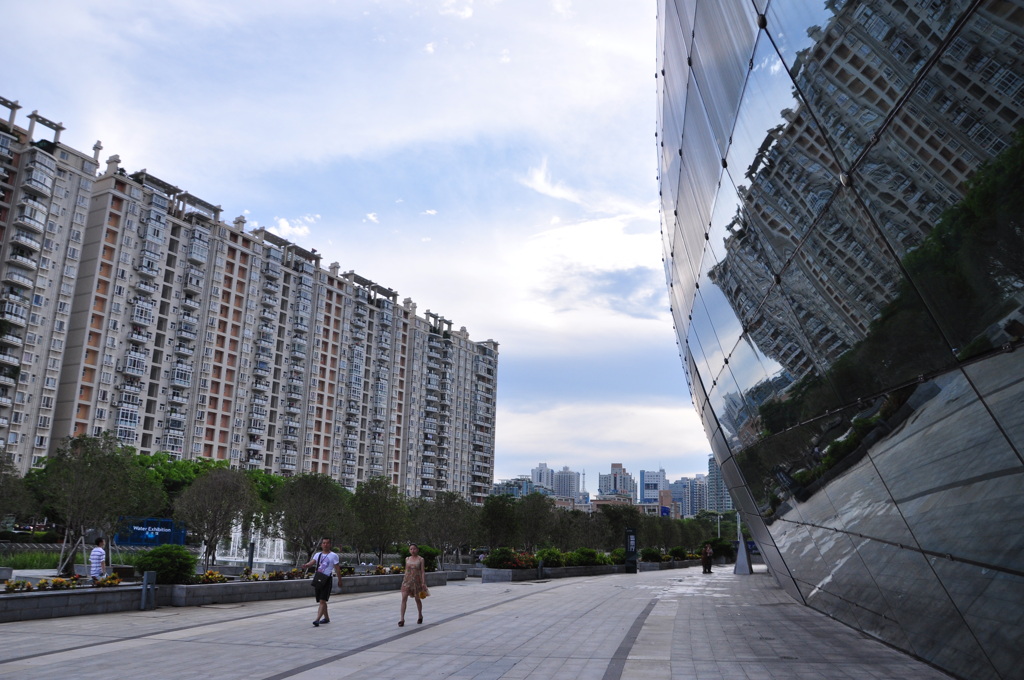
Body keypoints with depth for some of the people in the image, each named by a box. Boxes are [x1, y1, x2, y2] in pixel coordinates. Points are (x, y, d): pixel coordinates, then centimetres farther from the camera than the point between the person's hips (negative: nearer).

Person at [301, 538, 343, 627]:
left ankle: (317, 619, -20)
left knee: (322, 601, -13)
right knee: (321, 601, 13)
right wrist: (306, 565, -25)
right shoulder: (318, 555, 14)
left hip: (327, 579, -6)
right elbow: (312, 562, -3)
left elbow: (337, 569, 0)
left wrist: (339, 580, 0)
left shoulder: (333, 555, 1)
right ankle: (326, 618, 26)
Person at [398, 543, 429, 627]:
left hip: (417, 581, -2)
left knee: (417, 599, 10)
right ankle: (402, 619, -13)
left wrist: (423, 583, -12)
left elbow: (423, 572, -5)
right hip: (407, 580, 2)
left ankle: (420, 616, 32)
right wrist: (404, 580, 14)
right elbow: (406, 570, 15)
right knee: (404, 598, -11)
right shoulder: (407, 559, 8)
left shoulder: (420, 559, -2)